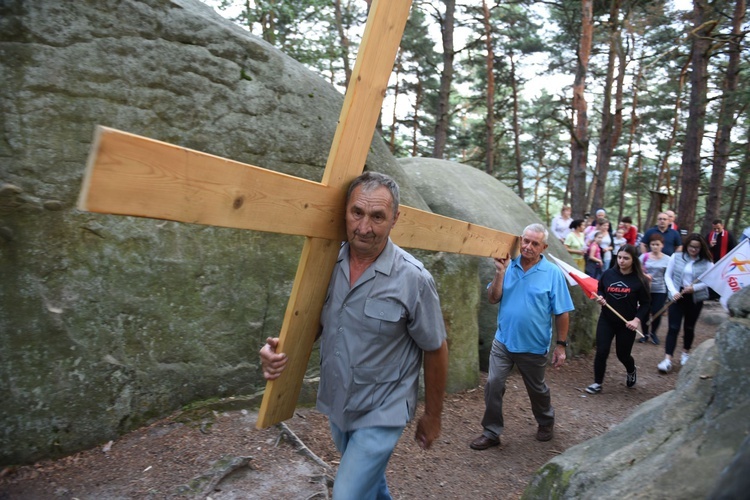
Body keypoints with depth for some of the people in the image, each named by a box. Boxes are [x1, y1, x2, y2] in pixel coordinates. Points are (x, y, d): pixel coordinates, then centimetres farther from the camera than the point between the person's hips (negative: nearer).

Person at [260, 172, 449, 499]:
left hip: (381, 413, -5)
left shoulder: (413, 279, -22)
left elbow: (436, 350, -10)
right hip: (335, 406, 5)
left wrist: (432, 417, 0)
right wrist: (276, 349, -17)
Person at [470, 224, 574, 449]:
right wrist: (499, 272, -16)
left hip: (534, 346, -2)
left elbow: (562, 313, -7)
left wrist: (561, 345, -7)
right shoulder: (508, 266, -2)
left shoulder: (553, 273, -10)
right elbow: (493, 298, -4)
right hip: (503, 341, 2)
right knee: (493, 385, -2)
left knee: (537, 389, 19)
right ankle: (491, 432, 13)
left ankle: (546, 422, 45)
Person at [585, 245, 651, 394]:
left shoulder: (639, 280, -10)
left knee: (623, 354, 12)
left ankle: (631, 371, 47)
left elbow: (645, 303, -5)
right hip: (606, 320, 2)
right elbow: (600, 291, 12)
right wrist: (600, 298, -10)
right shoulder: (608, 274, -4)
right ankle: (597, 383, 11)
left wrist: (637, 319, -18)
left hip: (626, 324, -2)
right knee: (601, 352, -5)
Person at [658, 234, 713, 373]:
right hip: (677, 296, -1)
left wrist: (694, 287, -22)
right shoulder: (676, 257, -3)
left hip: (695, 298, 1)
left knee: (689, 327, 15)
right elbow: (668, 275, -1)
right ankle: (668, 359, -8)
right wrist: (673, 291, -14)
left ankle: (686, 353, 37)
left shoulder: (707, 262, -4)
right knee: (673, 328, -5)